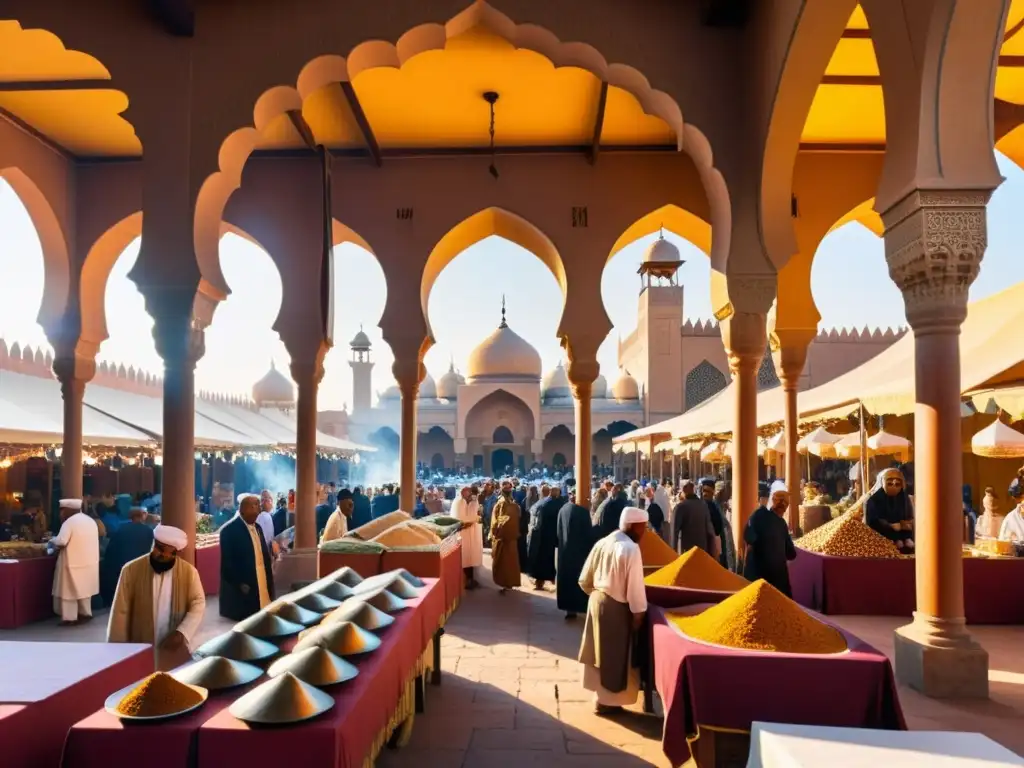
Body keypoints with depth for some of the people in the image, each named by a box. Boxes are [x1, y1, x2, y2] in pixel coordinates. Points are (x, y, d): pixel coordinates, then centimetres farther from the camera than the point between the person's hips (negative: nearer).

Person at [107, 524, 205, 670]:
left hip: (175, 652, 1)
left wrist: (181, 633, -18)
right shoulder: (131, 570, -3)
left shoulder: (189, 572, -2)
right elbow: (120, 612, -1)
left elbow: (198, 605, -3)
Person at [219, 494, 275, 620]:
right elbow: (227, 562, -13)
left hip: (262, 585, 7)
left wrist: (269, 580, 8)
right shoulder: (229, 530, -10)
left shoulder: (257, 528, 14)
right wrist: (240, 584, -17)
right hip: (242, 589, -7)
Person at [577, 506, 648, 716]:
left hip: (596, 601, 8)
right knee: (614, 654, 8)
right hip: (616, 608, -7)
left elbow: (584, 580, 8)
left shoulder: (602, 543, 3)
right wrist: (638, 613, -12)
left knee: (600, 650, 20)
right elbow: (635, 585, -21)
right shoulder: (630, 549, -20)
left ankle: (600, 693, 35)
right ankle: (606, 700, 19)